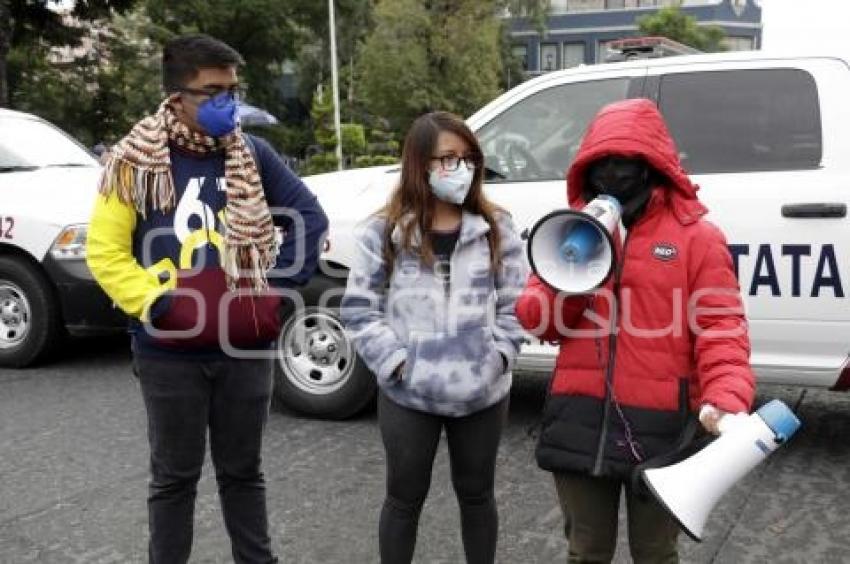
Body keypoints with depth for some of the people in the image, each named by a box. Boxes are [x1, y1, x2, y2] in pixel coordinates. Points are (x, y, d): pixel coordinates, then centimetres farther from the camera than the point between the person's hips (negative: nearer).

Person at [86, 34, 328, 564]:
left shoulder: (253, 154, 3)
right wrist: (157, 305, -15)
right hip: (170, 353, -2)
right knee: (174, 478, 10)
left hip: (247, 347, 2)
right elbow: (105, 251, -4)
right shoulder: (136, 161, -4)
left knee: (243, 472, 16)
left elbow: (311, 219, 8)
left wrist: (280, 290, -1)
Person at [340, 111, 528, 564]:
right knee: (405, 497, 13)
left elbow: (516, 302, 3)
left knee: (476, 493, 18)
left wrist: (498, 354, -8)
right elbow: (358, 308, -4)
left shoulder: (496, 228, 1)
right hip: (408, 394, -1)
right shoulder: (384, 232, -4)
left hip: (483, 392, 2)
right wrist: (396, 362, -11)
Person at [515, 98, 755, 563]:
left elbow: (720, 326, -10)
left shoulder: (697, 236, -2)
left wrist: (725, 399, -26)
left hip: (659, 426, -3)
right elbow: (536, 321, 7)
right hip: (580, 423, 3)